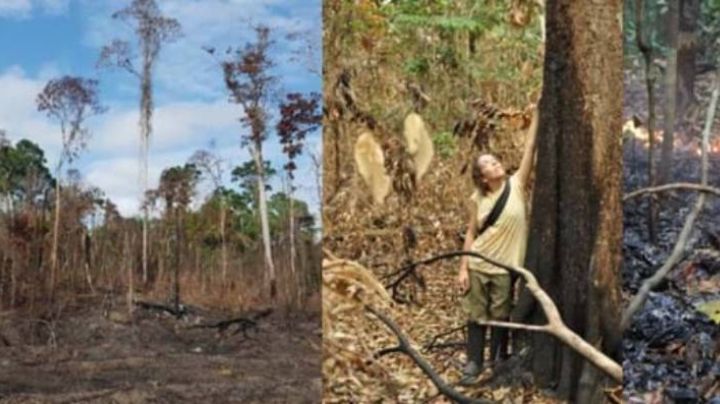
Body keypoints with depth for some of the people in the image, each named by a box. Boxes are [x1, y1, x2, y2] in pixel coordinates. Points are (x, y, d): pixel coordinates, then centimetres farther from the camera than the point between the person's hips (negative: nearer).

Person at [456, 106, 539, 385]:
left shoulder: (517, 185, -5)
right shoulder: (477, 199, -1)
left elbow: (530, 147, -11)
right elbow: (471, 233, 3)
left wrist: (536, 113, -16)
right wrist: (463, 269, -1)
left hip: (504, 267, -1)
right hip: (477, 266, 1)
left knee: (500, 317, 10)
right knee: (475, 316, 9)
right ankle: (473, 363, 21)